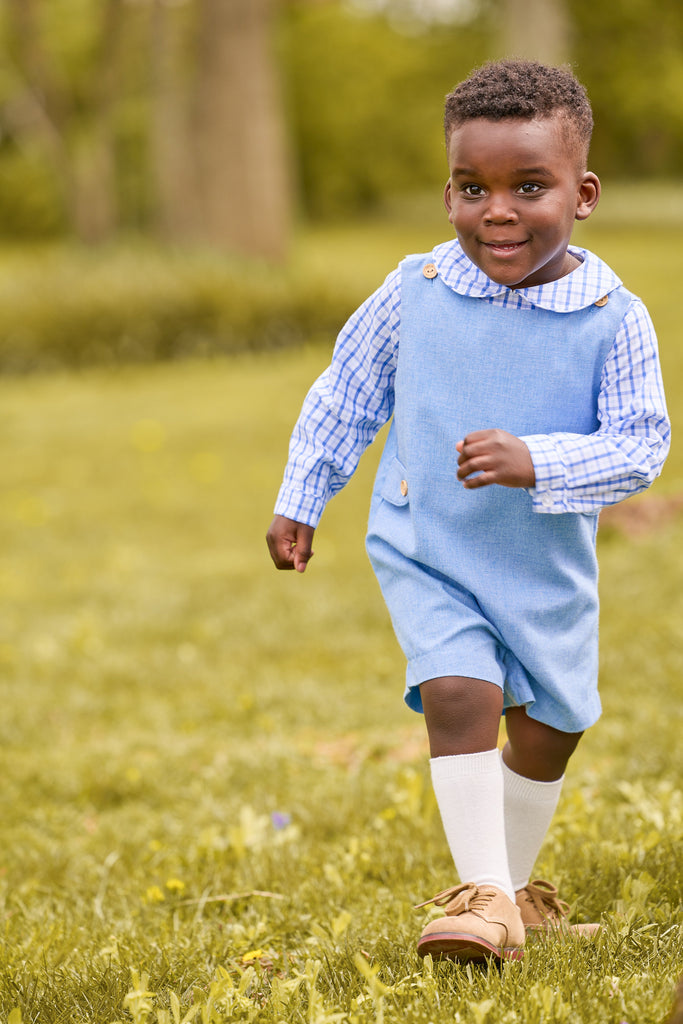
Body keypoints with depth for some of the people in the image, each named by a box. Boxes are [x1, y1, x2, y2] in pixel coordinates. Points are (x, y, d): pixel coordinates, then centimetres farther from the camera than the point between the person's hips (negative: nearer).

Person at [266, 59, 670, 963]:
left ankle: (515, 887, 37)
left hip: (548, 567, 1)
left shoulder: (613, 318, -14)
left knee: (547, 730, 14)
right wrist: (300, 500, 11)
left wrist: (537, 463, -34)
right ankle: (484, 897, -14)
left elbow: (640, 445, -18)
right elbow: (344, 397, 6)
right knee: (460, 695, -20)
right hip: (426, 555, -1)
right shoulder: (413, 294, -9)